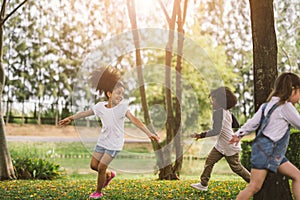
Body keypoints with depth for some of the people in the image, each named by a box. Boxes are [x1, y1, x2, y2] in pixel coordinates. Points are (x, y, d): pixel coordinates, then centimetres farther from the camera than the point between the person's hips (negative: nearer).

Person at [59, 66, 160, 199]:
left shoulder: (122, 107, -18)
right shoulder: (100, 106, -7)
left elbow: (134, 120, -26)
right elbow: (86, 113, 8)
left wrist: (149, 133, -35)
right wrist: (70, 118, 19)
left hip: (114, 143, -5)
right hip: (102, 141, 5)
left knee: (101, 168, -4)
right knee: (93, 165, 11)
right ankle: (109, 174, 42)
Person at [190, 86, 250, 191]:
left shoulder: (218, 112, -24)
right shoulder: (227, 111, 4)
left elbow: (216, 131, -29)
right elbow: (236, 125, 10)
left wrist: (201, 135, -25)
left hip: (230, 146, -9)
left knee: (237, 167, 5)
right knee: (209, 161, 6)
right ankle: (203, 184, 12)